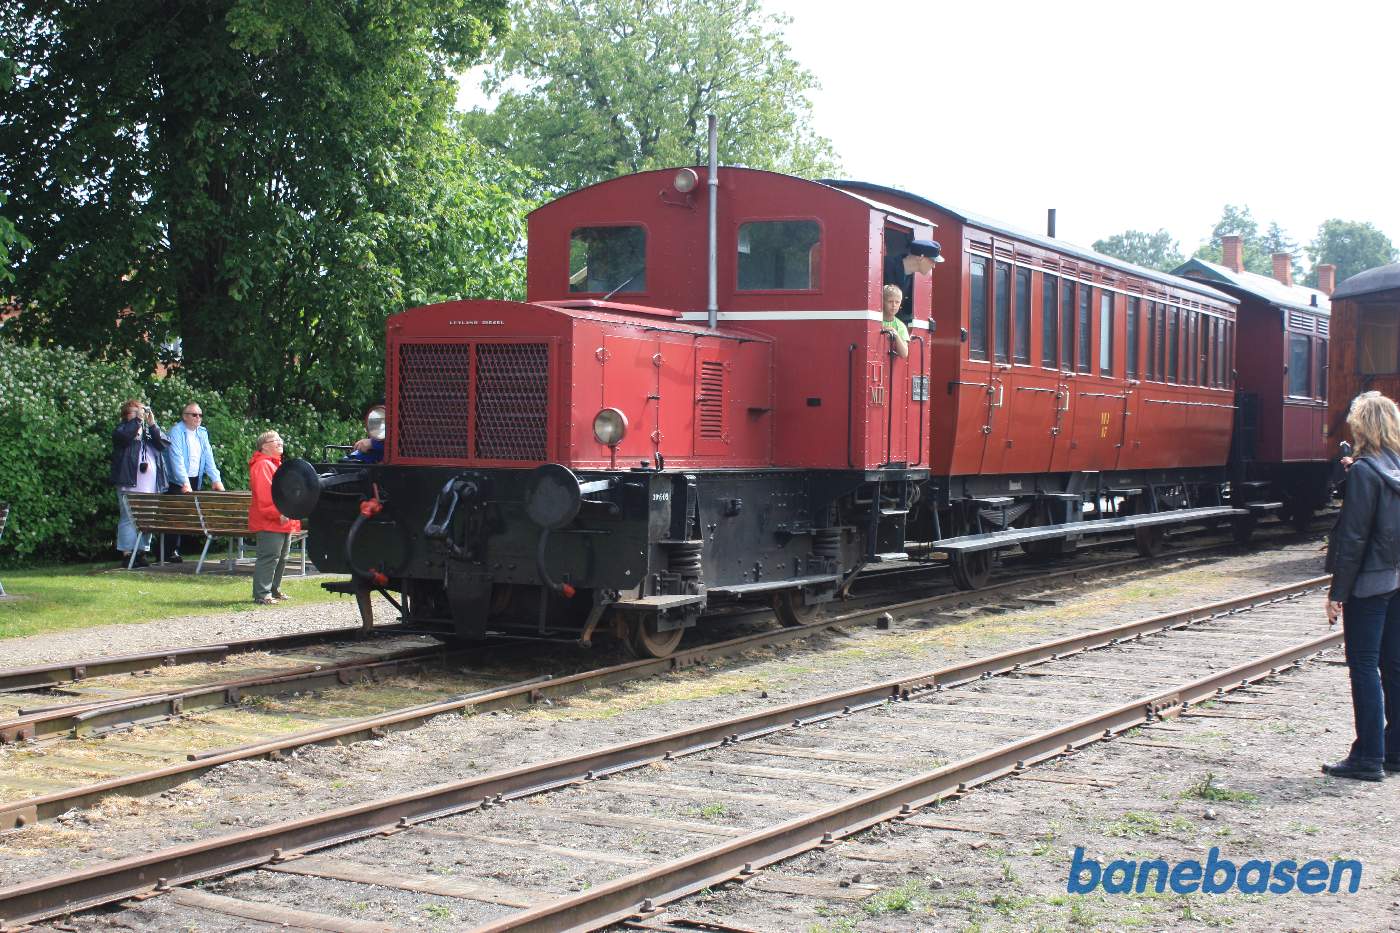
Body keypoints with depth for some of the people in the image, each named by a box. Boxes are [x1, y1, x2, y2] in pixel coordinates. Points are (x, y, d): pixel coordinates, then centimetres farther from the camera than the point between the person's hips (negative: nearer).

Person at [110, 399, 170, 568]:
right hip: (129, 484, -5)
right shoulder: (121, 429, 6)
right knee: (129, 519, -7)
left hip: (151, 485, 5)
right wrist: (138, 419, -14)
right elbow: (125, 435, -18)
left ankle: (142, 553, 11)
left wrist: (152, 424, -5)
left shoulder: (148, 432, 19)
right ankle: (127, 554, -6)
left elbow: (163, 444, 3)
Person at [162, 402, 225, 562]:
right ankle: (171, 552, -3)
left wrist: (216, 479, -3)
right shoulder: (175, 432, -8)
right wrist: (185, 483, -26)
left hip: (195, 480, 6)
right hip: (177, 481, -6)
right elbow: (177, 459, -17)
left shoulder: (202, 433, 14)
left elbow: (208, 457, 10)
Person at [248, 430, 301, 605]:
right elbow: (264, 495, -22)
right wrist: (278, 513, -25)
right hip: (269, 523, -11)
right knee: (269, 557, -12)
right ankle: (262, 595, -11)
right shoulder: (262, 465, -13)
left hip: (284, 523, 11)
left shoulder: (277, 464, 22)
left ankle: (274, 590, 26)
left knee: (282, 558, 16)